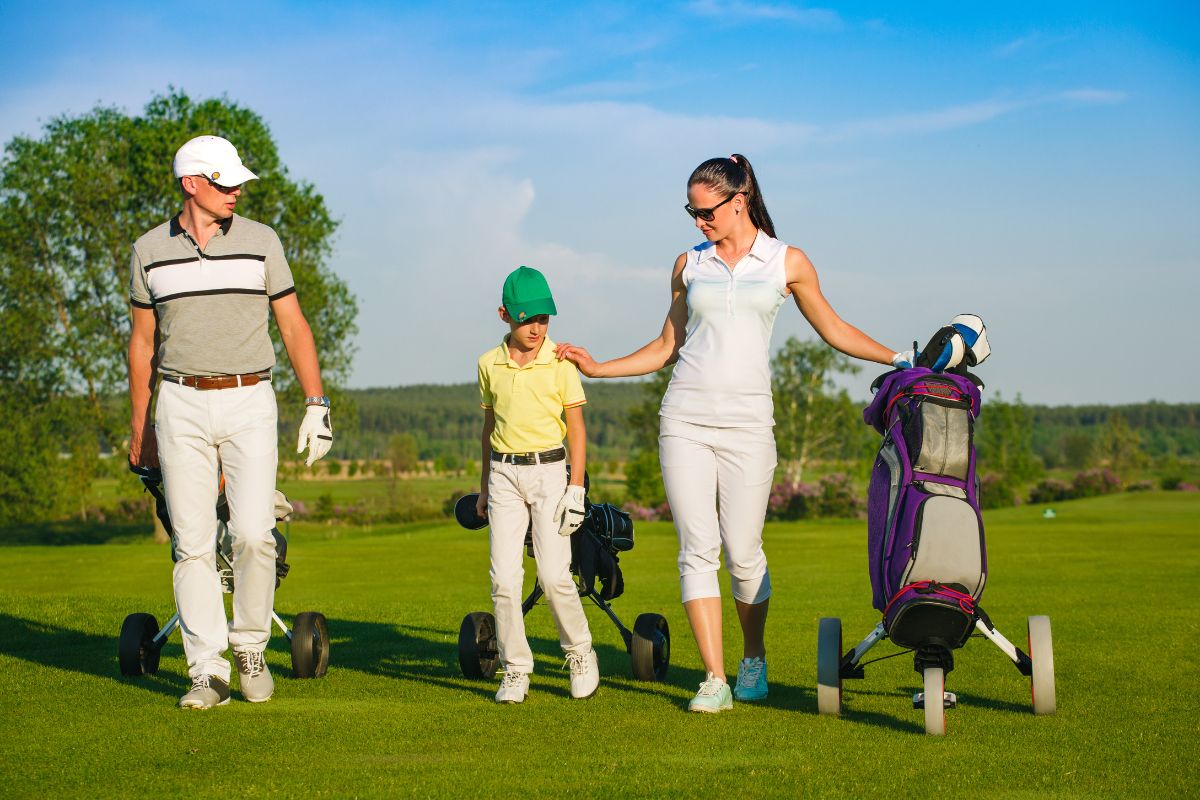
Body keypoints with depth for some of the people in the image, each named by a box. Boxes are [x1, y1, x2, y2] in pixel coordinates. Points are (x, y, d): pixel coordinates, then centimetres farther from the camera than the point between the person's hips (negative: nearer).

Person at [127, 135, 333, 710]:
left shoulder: (260, 242, 3)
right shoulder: (150, 252, 5)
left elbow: (293, 326, 5)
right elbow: (143, 340, 13)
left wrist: (316, 404, -1)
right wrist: (138, 425, 14)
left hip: (249, 403, -1)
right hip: (182, 406, 1)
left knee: (252, 533, -12)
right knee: (192, 542, -1)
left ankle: (250, 646, 9)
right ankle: (207, 671, 4)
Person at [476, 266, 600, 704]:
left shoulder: (561, 363, -4)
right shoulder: (489, 364, 5)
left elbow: (576, 428, 0)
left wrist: (576, 489, -7)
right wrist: (483, 486, 19)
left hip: (548, 471, -2)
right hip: (504, 474, 3)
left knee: (553, 575, -10)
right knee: (504, 577, -5)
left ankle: (580, 653, 12)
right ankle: (515, 670, 4)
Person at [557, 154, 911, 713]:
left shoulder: (787, 263, 7)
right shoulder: (690, 265, 12)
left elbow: (834, 330, 16)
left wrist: (903, 360, 11)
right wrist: (597, 368, 12)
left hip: (746, 422, -2)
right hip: (685, 419, 2)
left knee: (743, 554, -2)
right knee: (697, 549, -5)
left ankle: (754, 660, 23)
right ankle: (714, 679, -2)